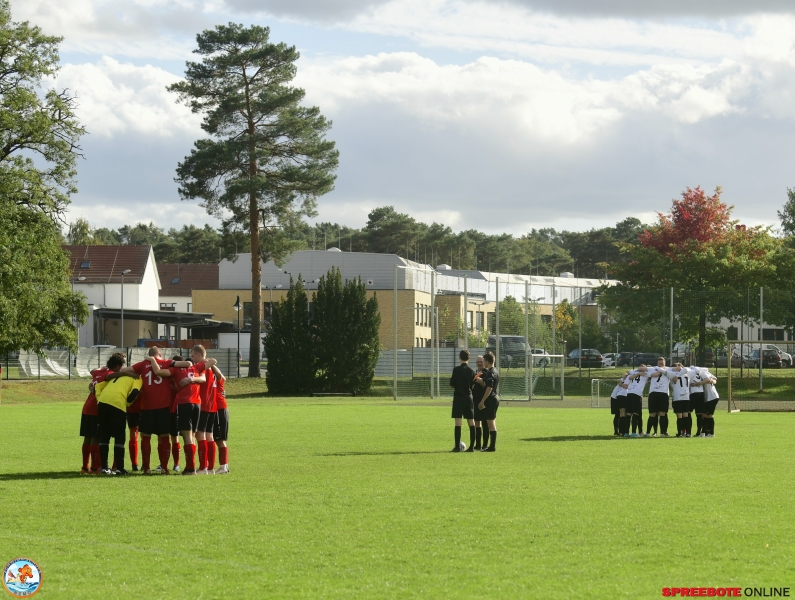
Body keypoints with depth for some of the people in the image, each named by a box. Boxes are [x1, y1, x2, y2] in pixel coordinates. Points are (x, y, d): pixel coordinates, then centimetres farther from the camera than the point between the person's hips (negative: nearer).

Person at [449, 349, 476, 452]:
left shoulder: (456, 370, -9)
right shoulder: (471, 371, 3)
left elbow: (452, 385, -6)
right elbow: (473, 386, 9)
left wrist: (451, 379, 14)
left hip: (458, 397, -4)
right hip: (469, 397, 4)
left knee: (458, 422, -5)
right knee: (471, 422, 6)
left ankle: (457, 446, -8)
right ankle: (472, 446, 6)